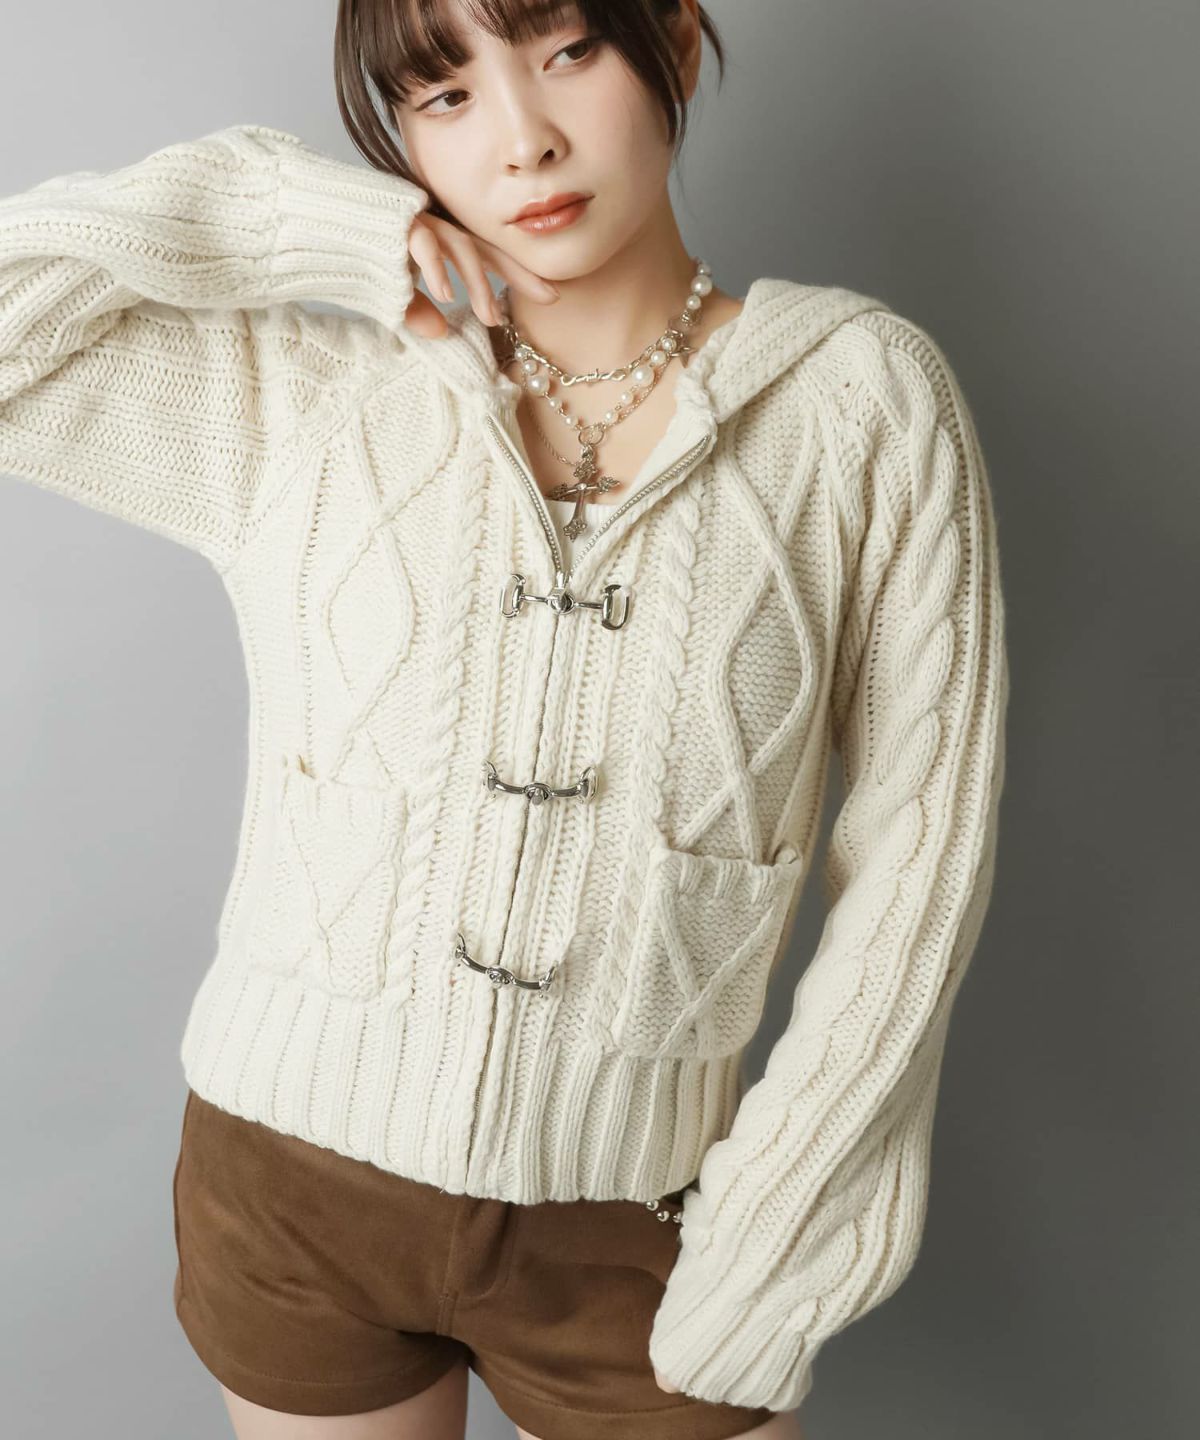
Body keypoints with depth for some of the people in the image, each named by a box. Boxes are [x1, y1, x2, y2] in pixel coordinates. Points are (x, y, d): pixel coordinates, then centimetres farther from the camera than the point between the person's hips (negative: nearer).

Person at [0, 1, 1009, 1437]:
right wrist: (273, 211, -7)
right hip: (288, 1179, 2)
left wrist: (791, 1207, -7)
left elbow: (921, 824, -6)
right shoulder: (303, 399, -3)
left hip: (628, 1219, 0)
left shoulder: (862, 391, -6)